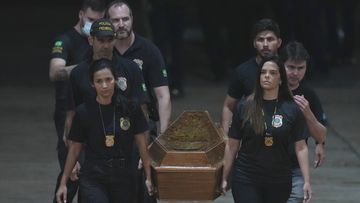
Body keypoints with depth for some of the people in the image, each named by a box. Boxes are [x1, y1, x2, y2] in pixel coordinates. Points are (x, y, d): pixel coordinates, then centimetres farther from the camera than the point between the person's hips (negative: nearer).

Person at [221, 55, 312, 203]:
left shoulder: (292, 110, -1)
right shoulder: (244, 108, -1)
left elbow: (301, 148, -1)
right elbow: (232, 145, 4)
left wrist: (307, 181, -5)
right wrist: (224, 178, 5)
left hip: (279, 183, 1)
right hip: (246, 180, -1)